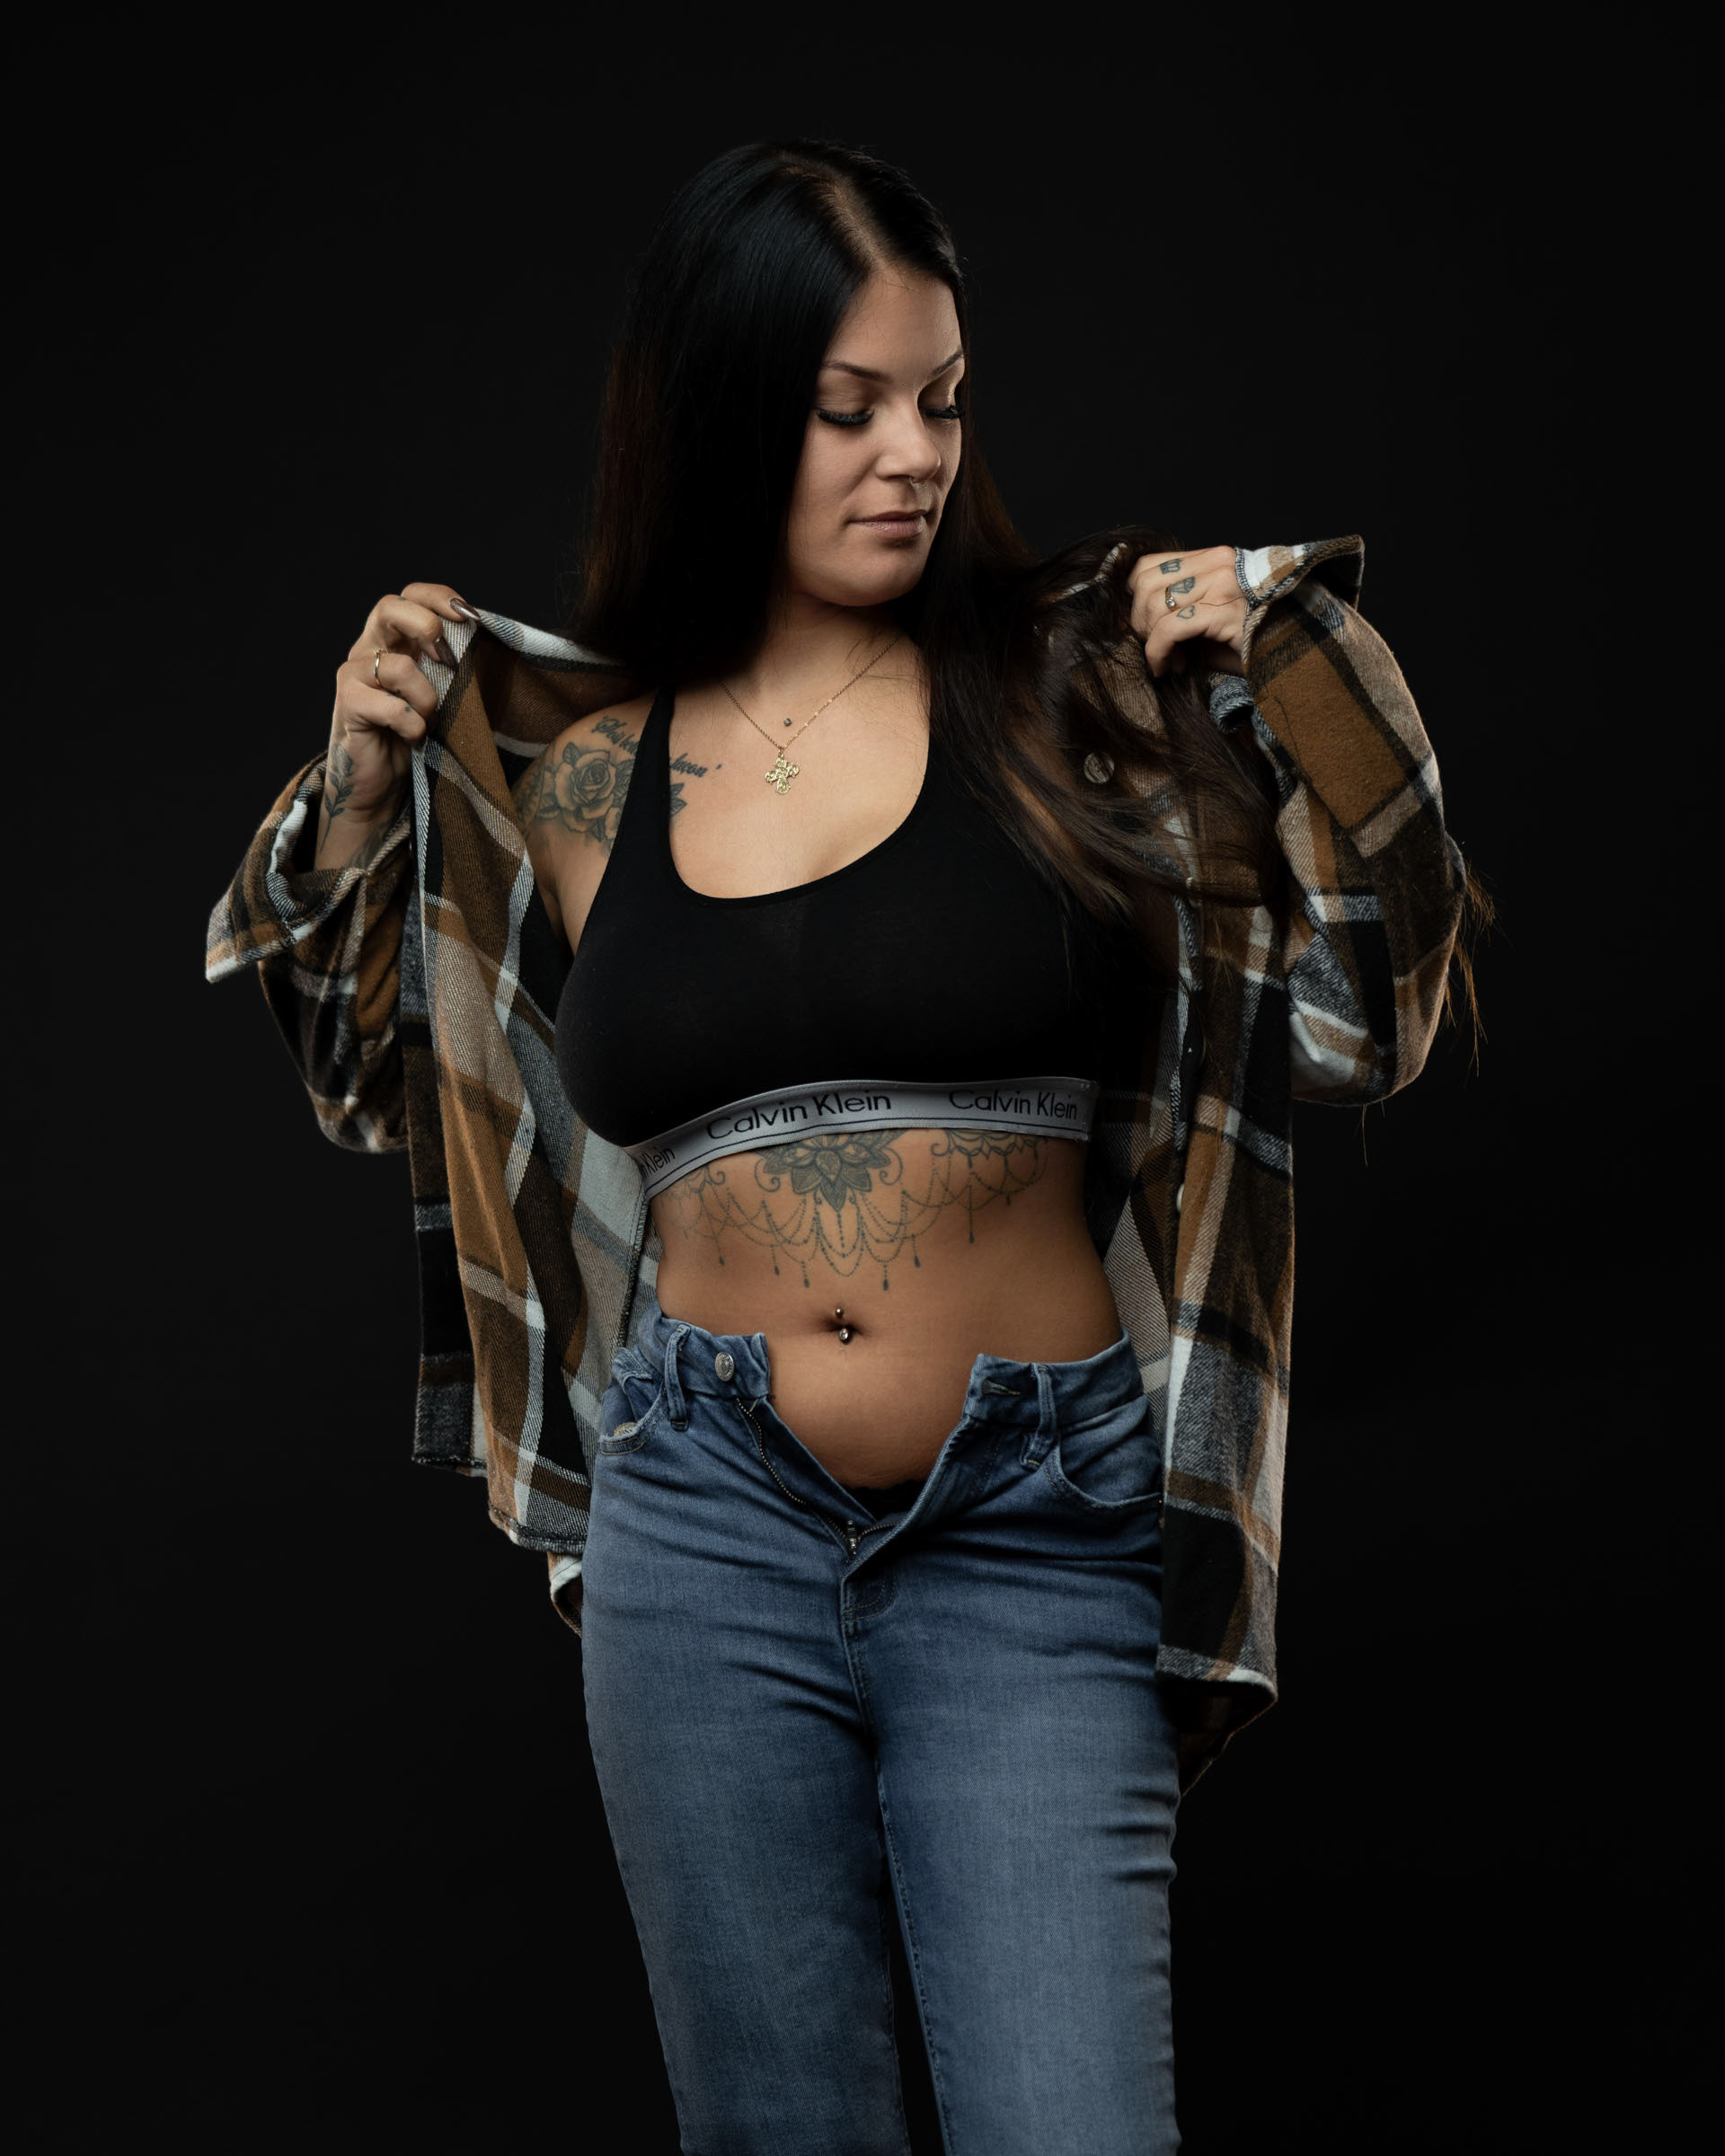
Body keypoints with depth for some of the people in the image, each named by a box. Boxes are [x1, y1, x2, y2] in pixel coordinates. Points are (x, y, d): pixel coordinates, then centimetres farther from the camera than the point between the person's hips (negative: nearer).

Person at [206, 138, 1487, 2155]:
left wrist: (1305, 674, -9)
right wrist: (362, 773, 8)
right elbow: (374, 1070, 22)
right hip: (704, 1532, 2)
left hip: (1030, 1543, -2)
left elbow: (1365, 1009, 3)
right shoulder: (580, 766, 7)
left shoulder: (1068, 689, 1)